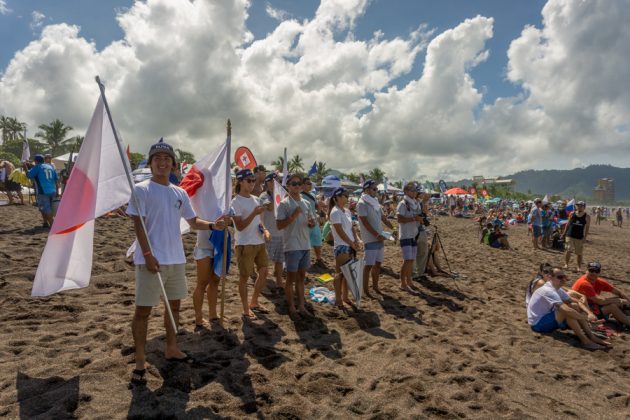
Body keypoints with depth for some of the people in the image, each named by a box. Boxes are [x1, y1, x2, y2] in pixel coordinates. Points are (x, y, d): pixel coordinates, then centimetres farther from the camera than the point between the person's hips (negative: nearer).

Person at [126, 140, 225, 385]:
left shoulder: (180, 193, 10)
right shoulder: (142, 190, -7)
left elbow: (193, 221, 14)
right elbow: (138, 225, -13)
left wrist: (212, 226, -6)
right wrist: (147, 255, -20)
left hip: (176, 259, 7)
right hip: (151, 259, -7)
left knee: (175, 304, 17)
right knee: (143, 309, 0)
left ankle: (171, 349, 33)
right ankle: (139, 363, 11)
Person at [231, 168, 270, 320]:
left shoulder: (256, 199, 11)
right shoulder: (236, 202, -12)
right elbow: (240, 226, -18)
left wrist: (265, 230, 1)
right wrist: (254, 213, -26)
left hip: (259, 243, 8)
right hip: (244, 244, -8)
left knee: (264, 272, 12)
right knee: (244, 276, 4)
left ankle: (254, 302, 30)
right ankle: (246, 309, 17)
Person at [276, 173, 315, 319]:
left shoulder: (306, 203, 11)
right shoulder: (284, 204, -8)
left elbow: (312, 224, 17)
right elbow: (279, 225, -14)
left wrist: (311, 222, -7)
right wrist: (294, 216, -23)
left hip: (305, 245, 6)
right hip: (292, 246, -6)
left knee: (301, 277, 13)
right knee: (291, 278, 3)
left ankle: (301, 306, 22)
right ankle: (292, 308, 14)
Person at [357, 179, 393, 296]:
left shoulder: (375, 202, 14)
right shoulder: (362, 203, -11)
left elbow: (383, 218, 17)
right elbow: (365, 222, -17)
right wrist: (377, 235, -20)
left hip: (379, 238, 8)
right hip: (370, 239, -8)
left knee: (378, 263, 14)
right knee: (369, 265, -4)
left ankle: (375, 285, 27)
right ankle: (365, 289, 6)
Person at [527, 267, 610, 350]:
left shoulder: (558, 289, 7)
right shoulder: (549, 291, -25)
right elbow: (566, 310, -33)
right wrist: (583, 318, -22)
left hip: (546, 319, 10)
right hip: (537, 324, -10)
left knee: (576, 310, -2)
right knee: (567, 311, -27)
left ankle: (592, 337, -4)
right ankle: (585, 341, -22)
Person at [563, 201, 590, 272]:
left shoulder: (587, 217, -2)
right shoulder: (572, 214, 2)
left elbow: (587, 228, -2)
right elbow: (568, 224, 9)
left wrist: (585, 237, -9)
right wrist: (564, 232, 6)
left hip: (579, 237, 0)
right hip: (570, 235, 0)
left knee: (579, 253, 6)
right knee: (569, 250, -11)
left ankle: (579, 267, 19)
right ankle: (566, 264, 3)